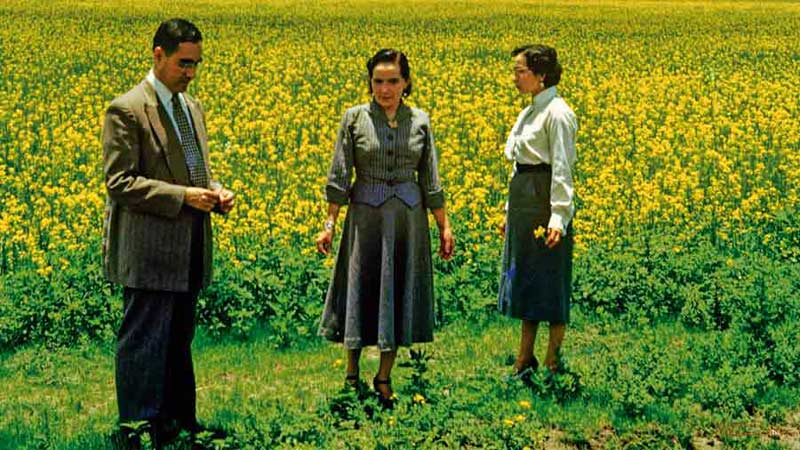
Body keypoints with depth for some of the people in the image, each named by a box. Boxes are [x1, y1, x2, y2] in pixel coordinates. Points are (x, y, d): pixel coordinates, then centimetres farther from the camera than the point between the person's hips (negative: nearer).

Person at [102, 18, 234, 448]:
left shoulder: (192, 107, 14)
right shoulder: (127, 110, -11)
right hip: (150, 250, -8)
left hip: (189, 250, 8)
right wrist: (183, 196, -22)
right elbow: (119, 182, -15)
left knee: (179, 341, 16)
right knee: (144, 344, -3)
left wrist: (214, 191, 0)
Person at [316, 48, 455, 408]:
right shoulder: (355, 118, -3)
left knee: (399, 293, 5)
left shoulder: (420, 121, 2)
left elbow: (430, 180, 6)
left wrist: (444, 226, 4)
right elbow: (339, 177, -2)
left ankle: (384, 377, 16)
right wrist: (329, 223, -6)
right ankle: (351, 375, 16)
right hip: (365, 217, -2)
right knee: (361, 290, 3)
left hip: (408, 218, 2)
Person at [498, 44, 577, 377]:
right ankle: (525, 361, 17)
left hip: (546, 202, -10)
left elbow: (562, 167, -18)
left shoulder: (557, 113, -13)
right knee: (524, 280, 11)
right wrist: (510, 211, 21)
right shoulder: (528, 113, 15)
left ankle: (553, 362, 6)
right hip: (523, 202, 10)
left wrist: (559, 217, -23)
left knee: (550, 283, -2)